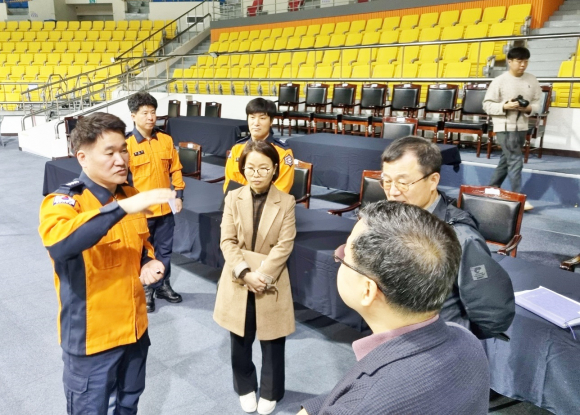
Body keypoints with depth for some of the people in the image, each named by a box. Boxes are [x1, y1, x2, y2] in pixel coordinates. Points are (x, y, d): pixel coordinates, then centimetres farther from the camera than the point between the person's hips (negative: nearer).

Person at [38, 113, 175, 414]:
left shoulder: (130, 195, 1)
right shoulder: (63, 202, -19)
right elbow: (58, 244, -43)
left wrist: (149, 264, -6)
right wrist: (122, 208, -47)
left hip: (134, 327, 6)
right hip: (91, 336, -5)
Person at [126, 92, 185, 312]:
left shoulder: (166, 140, 1)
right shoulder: (127, 144, -10)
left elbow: (175, 169, 7)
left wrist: (179, 195, 1)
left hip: (165, 207, 4)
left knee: (164, 250, 16)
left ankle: (163, 286, 34)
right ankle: (145, 290, 27)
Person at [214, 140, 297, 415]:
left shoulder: (286, 202, -7)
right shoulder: (233, 198, -2)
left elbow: (284, 245, -11)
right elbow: (227, 241, -5)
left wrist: (261, 275, -19)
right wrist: (245, 273, -17)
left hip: (271, 283, -1)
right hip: (237, 282, 2)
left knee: (272, 343, 12)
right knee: (240, 342, 17)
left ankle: (270, 393, 34)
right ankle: (246, 388, 40)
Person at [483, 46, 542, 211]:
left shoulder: (532, 80, 4)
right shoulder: (499, 81, -8)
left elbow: (538, 104, 8)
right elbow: (487, 105, -7)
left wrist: (529, 108, -13)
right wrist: (504, 106, -20)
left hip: (522, 127, 5)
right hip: (505, 127, -5)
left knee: (506, 161, 13)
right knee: (515, 161, -9)